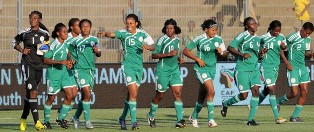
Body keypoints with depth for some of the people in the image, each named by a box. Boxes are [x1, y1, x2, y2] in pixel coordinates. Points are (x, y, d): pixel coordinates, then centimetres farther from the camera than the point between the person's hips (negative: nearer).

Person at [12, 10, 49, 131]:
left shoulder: (45, 34, 4)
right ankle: (37, 121, -19)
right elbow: (14, 42, 13)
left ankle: (23, 119, 29)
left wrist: (46, 50, 0)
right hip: (27, 64, -4)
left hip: (39, 65, 4)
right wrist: (22, 50, -3)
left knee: (30, 93, 13)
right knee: (33, 92, -16)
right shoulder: (24, 33, -3)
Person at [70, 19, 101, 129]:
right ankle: (87, 121, -13)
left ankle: (76, 117, 29)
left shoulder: (94, 40, 7)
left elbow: (99, 54, 1)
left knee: (85, 96, 10)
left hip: (91, 69, 4)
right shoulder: (76, 40, 1)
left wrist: (97, 51, -19)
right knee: (87, 94, -15)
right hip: (80, 69, -4)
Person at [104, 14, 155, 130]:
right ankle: (134, 121, -14)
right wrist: (106, 34, -43)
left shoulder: (142, 34, 4)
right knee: (133, 94, -14)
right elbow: (112, 34, -22)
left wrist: (148, 47, -21)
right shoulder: (123, 33, -5)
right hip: (128, 66, -4)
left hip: (139, 67, 4)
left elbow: (153, 46, 1)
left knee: (131, 94, 11)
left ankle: (123, 118, 27)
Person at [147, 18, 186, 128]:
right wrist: (168, 54, -24)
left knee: (178, 93, -8)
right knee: (160, 96, 7)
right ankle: (151, 116, 30)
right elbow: (154, 55, -16)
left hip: (175, 70, 5)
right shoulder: (162, 40, -11)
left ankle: (180, 120, -12)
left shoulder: (176, 39, 9)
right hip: (163, 71, -5)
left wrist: (178, 58, 7)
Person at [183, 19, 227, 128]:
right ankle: (211, 119, -18)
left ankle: (194, 117, 33)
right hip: (201, 68, -6)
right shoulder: (199, 39, -11)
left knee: (202, 95, 13)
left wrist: (221, 52, -11)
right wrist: (198, 59, -15)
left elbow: (224, 53, 12)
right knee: (211, 91, -21)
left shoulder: (218, 39, 3)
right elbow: (186, 51, -7)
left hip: (212, 68, 6)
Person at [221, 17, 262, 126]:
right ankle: (225, 104, 25)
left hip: (254, 69, 6)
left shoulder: (257, 38, 11)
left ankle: (251, 119, -3)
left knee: (256, 90, -10)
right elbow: (230, 48, -12)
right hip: (242, 69, -6)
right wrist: (242, 54, -23)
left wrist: (260, 53, 2)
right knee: (244, 95, -6)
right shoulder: (243, 36, -10)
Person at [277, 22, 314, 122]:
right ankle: (279, 102, 21)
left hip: (303, 68, 7)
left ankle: (295, 116, 5)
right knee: (294, 93, -9)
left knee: (304, 92, -1)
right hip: (293, 68, -7)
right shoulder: (293, 37, -14)